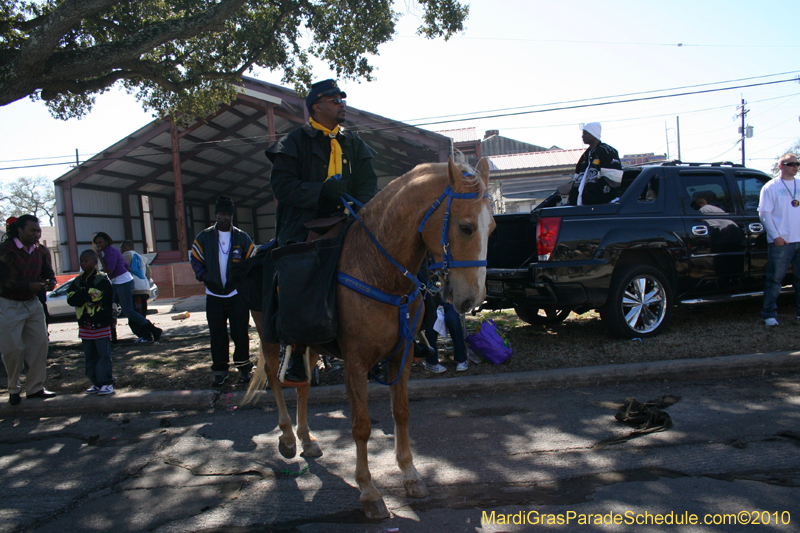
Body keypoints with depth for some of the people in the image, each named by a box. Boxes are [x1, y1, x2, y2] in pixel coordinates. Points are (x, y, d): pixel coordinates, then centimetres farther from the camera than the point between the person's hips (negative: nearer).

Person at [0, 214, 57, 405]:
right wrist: (29, 286, -30)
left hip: (33, 303, 6)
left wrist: (51, 282, -10)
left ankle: (35, 387, 15)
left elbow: (48, 271, 13)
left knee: (40, 343, 3)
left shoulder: (39, 250, 3)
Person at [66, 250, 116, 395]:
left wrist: (81, 295, -8)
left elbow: (99, 296, -20)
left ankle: (107, 383, 1)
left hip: (101, 324, -6)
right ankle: (96, 383, 20)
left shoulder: (102, 279, -5)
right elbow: (70, 299, -2)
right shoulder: (77, 281, 12)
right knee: (89, 356, 11)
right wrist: (89, 296, -16)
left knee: (103, 355, -4)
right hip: (84, 325, 6)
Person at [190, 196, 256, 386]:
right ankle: (220, 369, 17)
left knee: (240, 333, 2)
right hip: (214, 295, 1)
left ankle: (243, 367, 16)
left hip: (237, 294, -1)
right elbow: (195, 259, 9)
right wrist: (204, 277, -6)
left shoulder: (242, 237, 3)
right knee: (217, 334, 6)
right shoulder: (204, 237, 4)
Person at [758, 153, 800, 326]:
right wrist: (775, 236, -13)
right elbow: (764, 213, -6)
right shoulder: (770, 187, -2)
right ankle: (769, 314, 4)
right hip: (780, 242, -5)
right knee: (775, 279, -1)